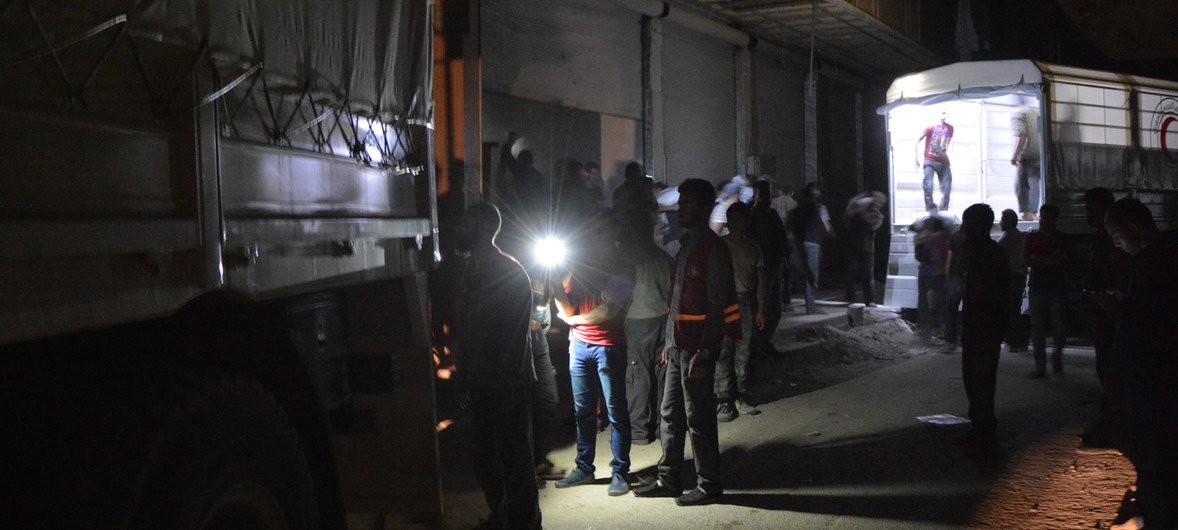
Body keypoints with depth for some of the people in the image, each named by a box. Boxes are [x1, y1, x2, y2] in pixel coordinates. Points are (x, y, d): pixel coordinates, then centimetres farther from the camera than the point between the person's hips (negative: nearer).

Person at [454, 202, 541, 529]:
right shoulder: (471, 274, 13)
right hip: (479, 384, 8)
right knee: (484, 456, 14)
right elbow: (464, 331, 15)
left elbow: (515, 334, -16)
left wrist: (505, 386, -20)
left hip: (506, 385, -8)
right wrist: (464, 379, 11)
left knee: (515, 459, -1)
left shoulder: (510, 274, -11)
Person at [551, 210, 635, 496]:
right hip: (579, 344, 5)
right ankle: (584, 468, 17)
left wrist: (574, 319, -4)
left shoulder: (622, 270, -4)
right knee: (583, 410, 8)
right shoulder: (581, 266, 11)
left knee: (616, 411, 0)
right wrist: (556, 285, -9)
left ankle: (619, 472, 5)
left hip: (609, 346, -5)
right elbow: (567, 308, 6)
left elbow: (607, 312, -14)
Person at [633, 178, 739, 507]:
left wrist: (704, 352, -20)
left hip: (697, 348, -9)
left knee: (699, 418, -1)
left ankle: (709, 485, 11)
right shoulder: (687, 245, 16)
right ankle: (668, 480, 24)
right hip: (679, 346, 9)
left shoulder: (713, 248, -13)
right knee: (671, 415, 14)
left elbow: (717, 305, -17)